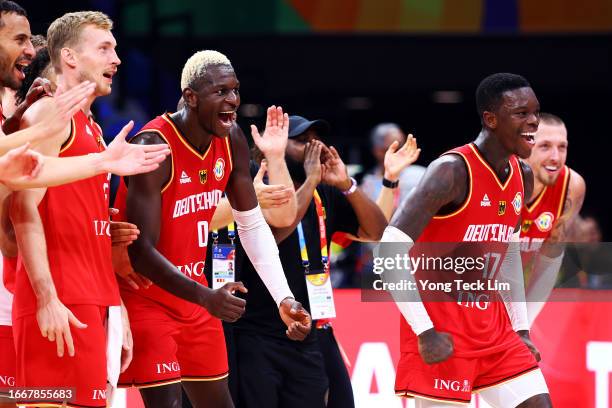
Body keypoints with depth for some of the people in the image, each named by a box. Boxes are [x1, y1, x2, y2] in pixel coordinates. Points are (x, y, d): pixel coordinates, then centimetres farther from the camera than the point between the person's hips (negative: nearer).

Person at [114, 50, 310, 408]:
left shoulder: (231, 144, -3)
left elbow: (253, 226, 8)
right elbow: (141, 251, -28)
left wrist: (284, 298, -2)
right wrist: (206, 297, -39)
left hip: (193, 292, 8)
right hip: (146, 294, -8)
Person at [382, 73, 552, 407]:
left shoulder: (522, 177, 8)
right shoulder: (453, 171, -19)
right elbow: (390, 252, -23)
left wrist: (522, 329, 16)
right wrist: (425, 333, -24)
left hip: (493, 328, 8)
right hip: (442, 334, -8)